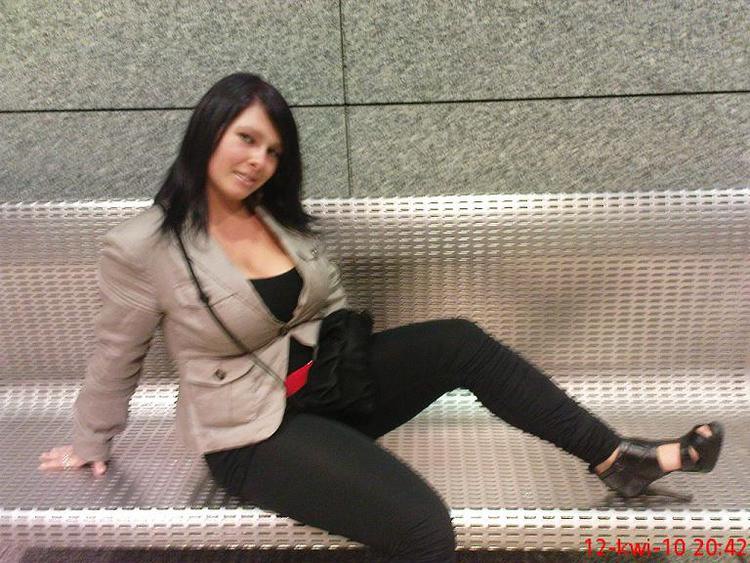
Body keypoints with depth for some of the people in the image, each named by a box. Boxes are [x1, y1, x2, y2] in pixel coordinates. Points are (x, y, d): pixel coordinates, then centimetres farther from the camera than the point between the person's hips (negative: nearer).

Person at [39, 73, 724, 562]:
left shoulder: (280, 215, 2)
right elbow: (117, 357, 1)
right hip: (253, 432, -5)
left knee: (459, 342, -17)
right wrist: (91, 442, 13)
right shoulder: (140, 248, -14)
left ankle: (617, 457, -7)